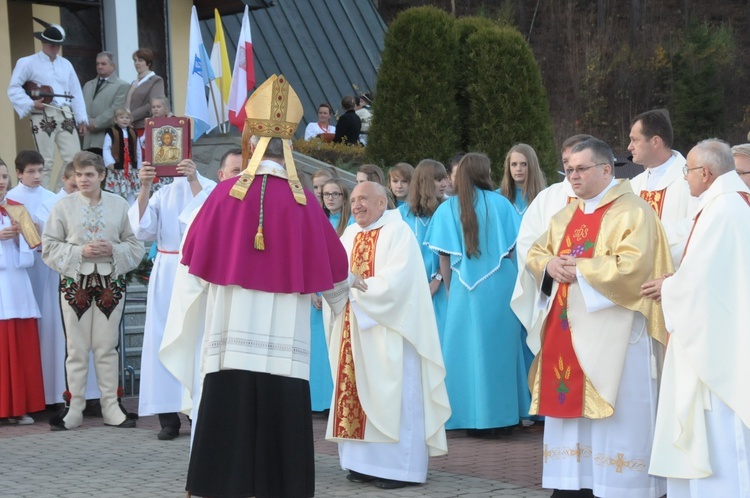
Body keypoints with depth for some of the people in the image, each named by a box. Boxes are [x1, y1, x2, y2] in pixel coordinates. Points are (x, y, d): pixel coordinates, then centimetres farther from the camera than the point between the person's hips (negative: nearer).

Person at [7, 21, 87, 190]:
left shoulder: (66, 64, 17)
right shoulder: (28, 63, 1)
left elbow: (76, 92, 16)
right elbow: (14, 89, -1)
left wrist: (81, 119, 10)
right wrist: (31, 103, -14)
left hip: (65, 116, 5)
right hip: (43, 117, -5)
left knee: (74, 159, -1)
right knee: (46, 161, -4)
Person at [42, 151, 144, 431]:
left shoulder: (119, 205, 5)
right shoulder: (64, 206, 2)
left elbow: (135, 245, 6)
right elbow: (49, 246, 0)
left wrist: (113, 250, -12)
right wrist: (80, 252, -13)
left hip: (111, 281, 1)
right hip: (75, 282, -1)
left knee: (107, 346, 5)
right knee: (76, 348, 3)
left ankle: (111, 407, 12)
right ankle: (74, 409, 10)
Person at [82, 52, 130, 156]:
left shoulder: (122, 86, 3)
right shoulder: (88, 85, 24)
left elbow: (115, 110, -8)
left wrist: (96, 123, -11)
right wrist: (86, 122, -4)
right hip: (88, 140, 5)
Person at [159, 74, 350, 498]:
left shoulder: (226, 194, -4)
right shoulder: (303, 202, -3)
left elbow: (194, 267, 1)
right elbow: (334, 273, 8)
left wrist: (183, 334, 12)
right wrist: (343, 294, 31)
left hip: (230, 348, 0)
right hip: (286, 351, 0)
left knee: (226, 452, 4)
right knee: (281, 453, 5)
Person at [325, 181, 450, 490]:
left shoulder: (398, 232, -7)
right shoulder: (350, 235, 15)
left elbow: (397, 281, -17)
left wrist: (359, 286, -15)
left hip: (389, 331, -7)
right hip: (355, 330, 7)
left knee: (391, 396, -6)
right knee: (356, 393, 5)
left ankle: (401, 467, -2)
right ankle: (365, 462, 11)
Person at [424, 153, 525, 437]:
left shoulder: (447, 208, -1)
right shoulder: (500, 203, -1)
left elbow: (444, 258, -2)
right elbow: (513, 248, 1)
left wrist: (449, 290, 7)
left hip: (465, 288, 0)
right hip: (501, 285, 1)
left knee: (468, 349, 6)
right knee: (501, 347, 9)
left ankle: (476, 418, 8)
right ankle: (502, 415, 14)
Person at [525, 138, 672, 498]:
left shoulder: (632, 211, -8)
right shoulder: (567, 215, 17)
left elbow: (632, 266, -20)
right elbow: (535, 253, 21)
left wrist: (579, 269, -13)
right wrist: (549, 264, -3)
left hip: (612, 333, -8)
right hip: (566, 331, 8)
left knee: (615, 419, -5)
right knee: (570, 407, 9)